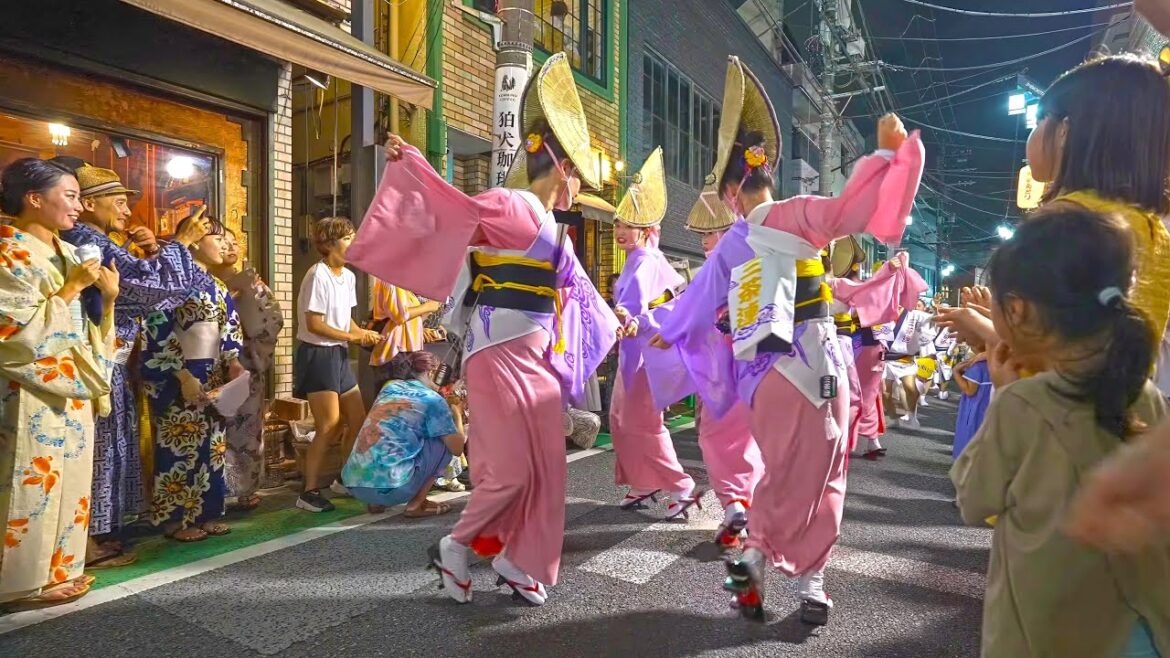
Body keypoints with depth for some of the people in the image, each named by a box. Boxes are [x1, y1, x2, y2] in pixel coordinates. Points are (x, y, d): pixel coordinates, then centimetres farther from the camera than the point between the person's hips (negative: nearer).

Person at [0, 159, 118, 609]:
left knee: (69, 480, 12)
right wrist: (72, 288, -16)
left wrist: (108, 297, -3)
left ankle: (57, 568, 23)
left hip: (71, 388, 8)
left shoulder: (67, 253, 12)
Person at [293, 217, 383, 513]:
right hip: (317, 354, -9)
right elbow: (314, 324, -19)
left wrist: (365, 335, -2)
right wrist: (354, 336, -17)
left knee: (358, 419, 13)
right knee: (329, 426, -8)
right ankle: (310, 491, 5)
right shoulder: (317, 275, -16)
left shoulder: (349, 276, 10)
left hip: (339, 355, 9)